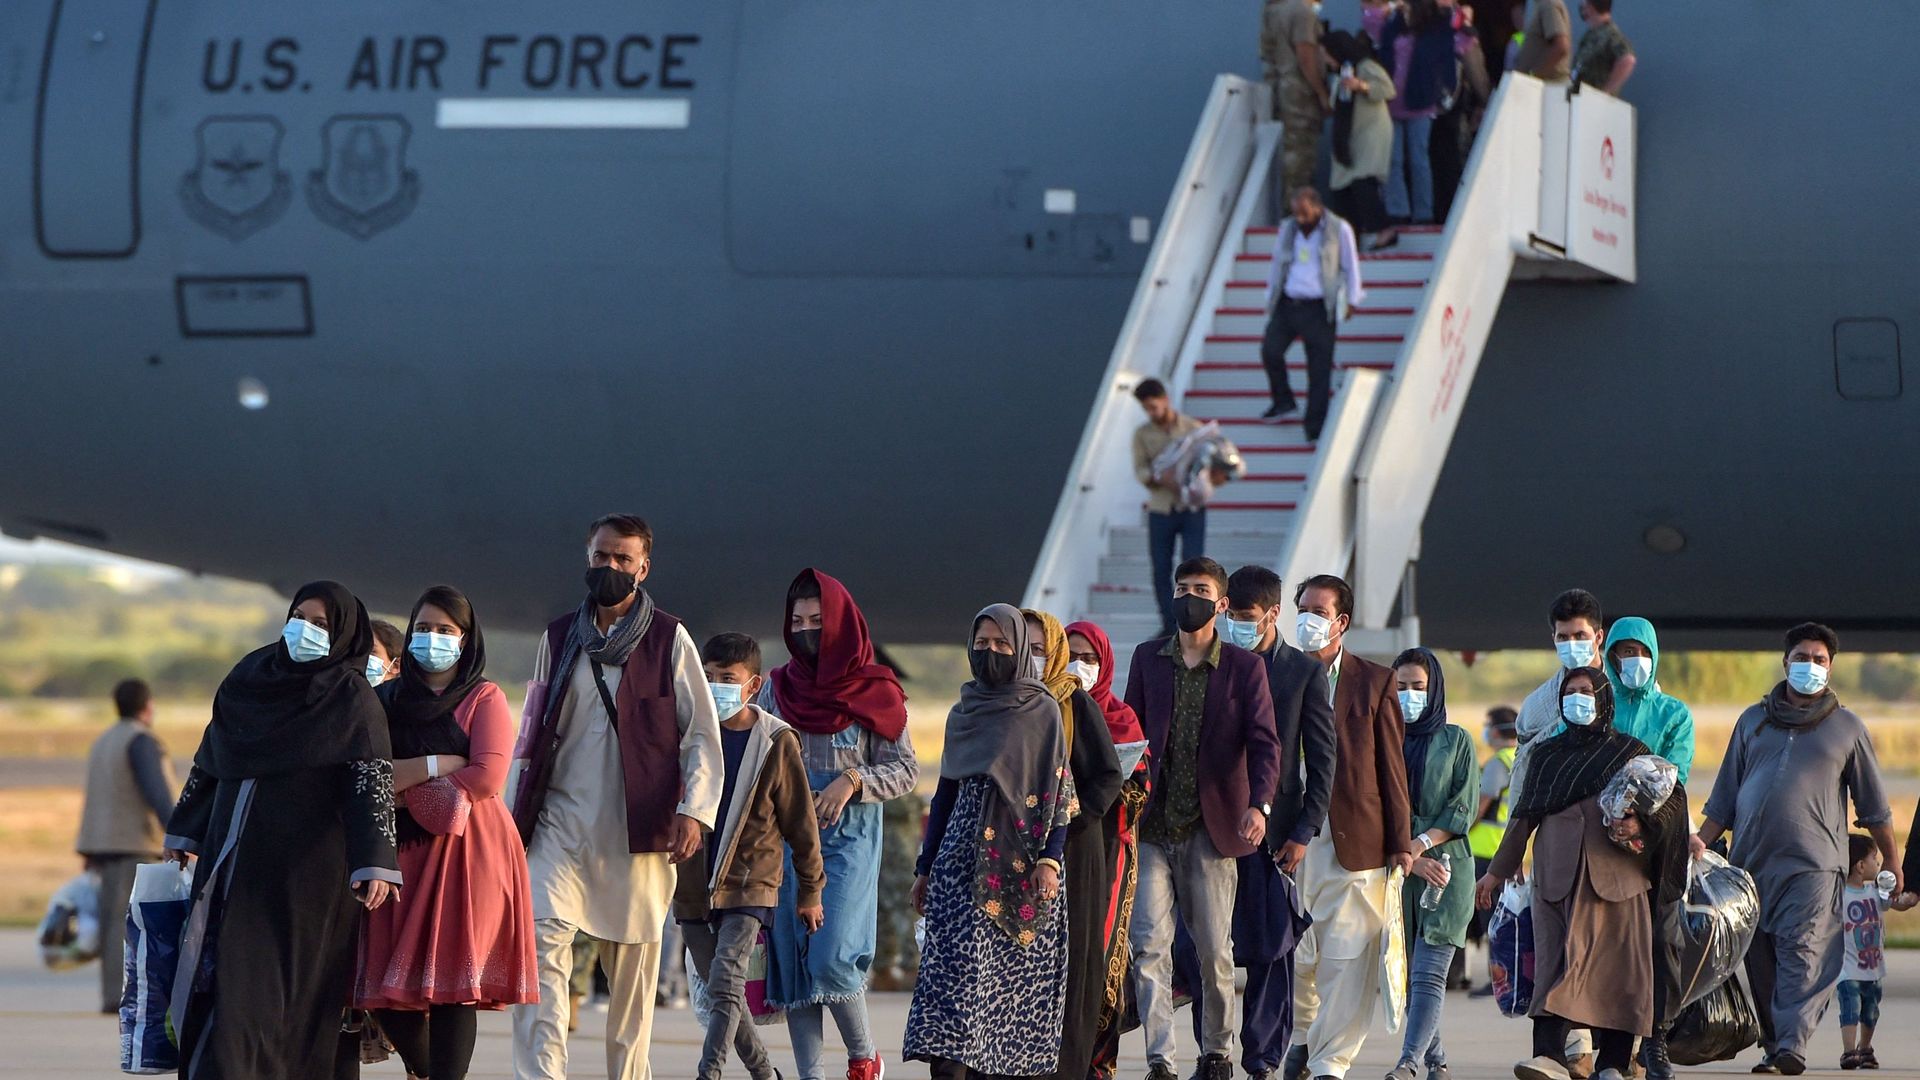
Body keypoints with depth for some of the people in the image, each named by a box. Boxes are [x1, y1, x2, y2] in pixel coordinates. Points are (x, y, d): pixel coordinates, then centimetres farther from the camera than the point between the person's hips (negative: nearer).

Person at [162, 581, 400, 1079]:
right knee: (219, 969, 0)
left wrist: (376, 864, -23)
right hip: (234, 849, 5)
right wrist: (183, 832, 21)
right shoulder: (251, 677, 11)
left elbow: (372, 777, -13)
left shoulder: (351, 698, -4)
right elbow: (210, 759, 19)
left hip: (306, 864, -5)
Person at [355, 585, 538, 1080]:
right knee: (391, 988, -1)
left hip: (467, 853, -4)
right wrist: (438, 765, -9)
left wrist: (406, 783, -5)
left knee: (451, 982, -12)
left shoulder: (485, 699, 4)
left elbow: (488, 778, -9)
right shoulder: (390, 700, 17)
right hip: (403, 852, 4)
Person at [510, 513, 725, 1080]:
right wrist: (516, 815, 14)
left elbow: (702, 735, 2)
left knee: (632, 969, 1)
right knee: (543, 938, -17)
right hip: (561, 823, 2)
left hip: (637, 831, -1)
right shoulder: (558, 639, 14)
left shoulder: (668, 639, 4)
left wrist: (694, 810, -11)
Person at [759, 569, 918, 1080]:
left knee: (830, 957, -16)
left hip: (850, 836, -4)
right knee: (791, 957, -1)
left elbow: (906, 770, 1)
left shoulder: (873, 692, 1)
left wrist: (851, 782, -13)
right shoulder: (779, 689, 11)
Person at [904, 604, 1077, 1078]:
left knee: (1016, 965, -1)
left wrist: (1050, 859, -13)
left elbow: (1058, 788, -2)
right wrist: (925, 867, 15)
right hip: (964, 854, 3)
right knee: (957, 960, -10)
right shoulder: (963, 713, 13)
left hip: (1020, 858, -2)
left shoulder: (1042, 710, 2)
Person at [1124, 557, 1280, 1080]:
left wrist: (1259, 804, -23)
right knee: (1149, 945, -9)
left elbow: (1264, 743, -6)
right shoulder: (1147, 658, 10)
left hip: (1211, 830, -2)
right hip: (1151, 828, 2)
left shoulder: (1244, 667, 1)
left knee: (1214, 950, 4)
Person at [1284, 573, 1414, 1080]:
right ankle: (1303, 1033, 28)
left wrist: (1400, 842, 1)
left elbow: (1392, 766, 6)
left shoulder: (1374, 682, 7)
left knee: (1347, 957, -5)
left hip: (1355, 840, -1)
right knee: (1293, 952, 3)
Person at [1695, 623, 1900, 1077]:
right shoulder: (1753, 720, 17)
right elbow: (1726, 795, 19)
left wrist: (1892, 865, 12)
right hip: (1752, 861, 3)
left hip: (1814, 864, -3)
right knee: (1760, 960, 2)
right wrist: (1701, 841, 6)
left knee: (1804, 951, -17)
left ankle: (1793, 1043, -25)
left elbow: (1874, 806, 13)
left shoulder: (1846, 727, 11)